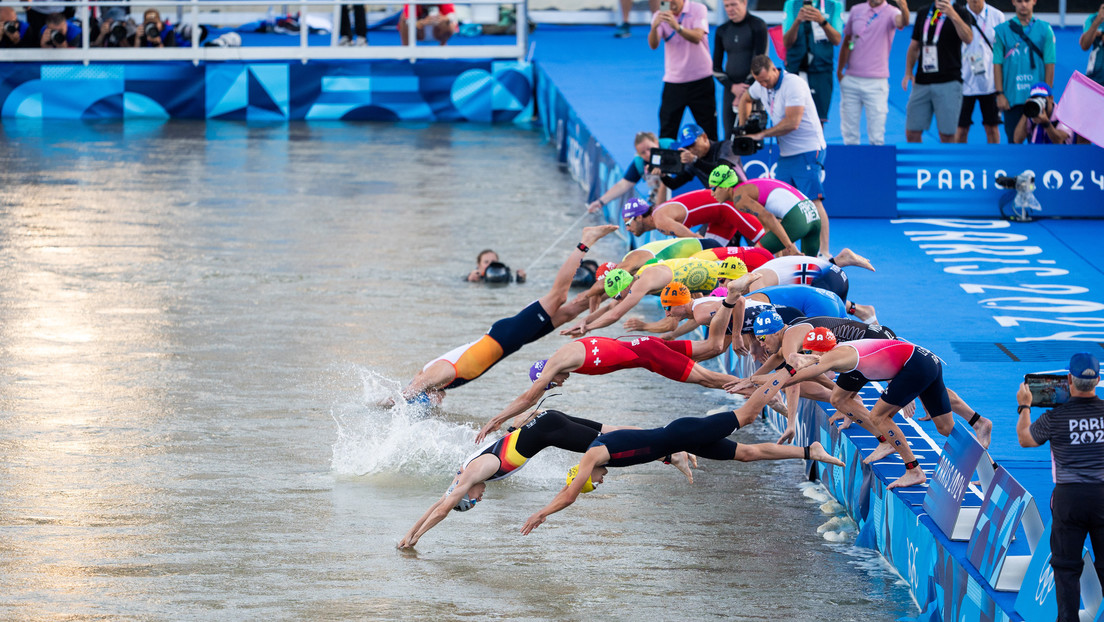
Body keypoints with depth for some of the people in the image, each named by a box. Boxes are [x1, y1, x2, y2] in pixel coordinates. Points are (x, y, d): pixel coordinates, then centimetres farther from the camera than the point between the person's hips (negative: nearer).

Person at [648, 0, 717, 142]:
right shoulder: (661, 16, 1)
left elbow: (697, 37, -21)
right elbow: (653, 45, -14)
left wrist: (677, 27, -40)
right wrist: (654, 27, -36)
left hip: (700, 79, -1)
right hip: (673, 81, 1)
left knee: (708, 131, 2)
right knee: (666, 132, -3)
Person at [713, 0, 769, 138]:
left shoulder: (757, 26, -1)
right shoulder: (722, 31, 13)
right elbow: (716, 67, 14)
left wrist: (744, 93, -10)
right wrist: (732, 87, -4)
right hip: (731, 89, 5)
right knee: (729, 136, -4)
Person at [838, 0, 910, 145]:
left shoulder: (890, 12, -5)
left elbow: (901, 22, -30)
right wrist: (839, 71, 15)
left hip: (876, 83, -4)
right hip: (850, 80, 4)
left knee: (876, 137, -5)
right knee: (849, 135, 8)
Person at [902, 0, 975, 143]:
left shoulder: (960, 13, -1)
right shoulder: (923, 13, 16)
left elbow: (968, 38, -21)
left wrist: (953, 15, -36)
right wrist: (908, 73, 9)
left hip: (948, 82, -5)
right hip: (922, 82, 5)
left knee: (946, 135, -5)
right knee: (912, 133, 2)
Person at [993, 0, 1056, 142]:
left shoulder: (1045, 29, 4)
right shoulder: (1003, 30, 5)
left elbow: (1049, 64, 3)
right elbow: (997, 64, 4)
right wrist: (1000, 94, -3)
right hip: (1012, 97, 0)